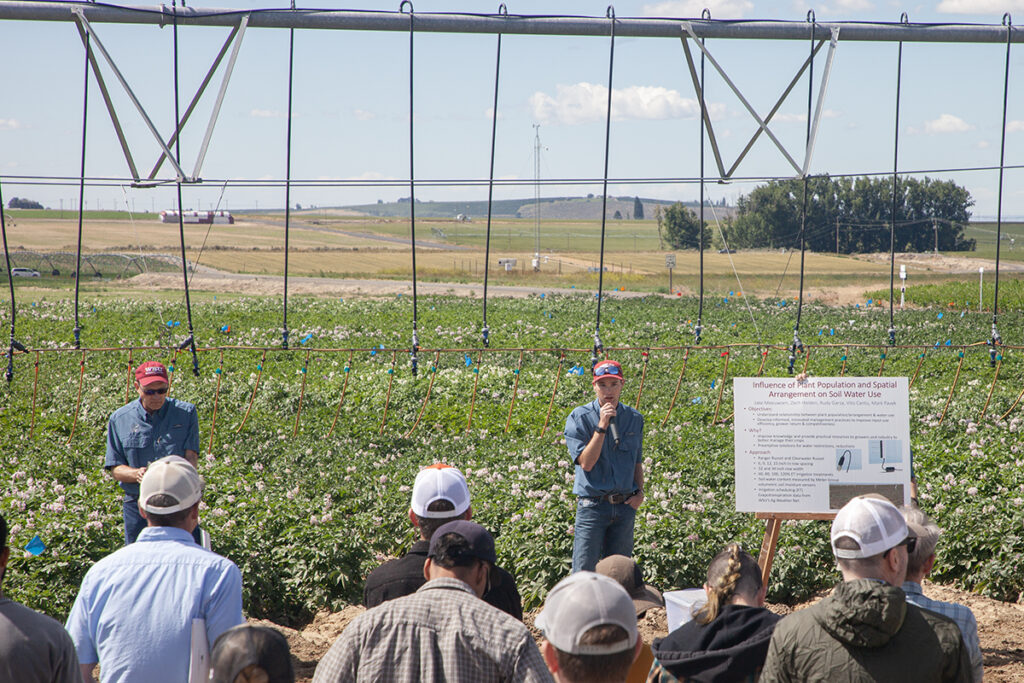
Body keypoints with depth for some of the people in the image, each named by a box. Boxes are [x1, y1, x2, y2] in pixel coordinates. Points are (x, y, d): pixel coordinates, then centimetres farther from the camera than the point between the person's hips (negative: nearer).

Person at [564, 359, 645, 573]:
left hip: (625, 507, 4)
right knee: (584, 572, -7)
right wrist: (601, 426, -18)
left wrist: (640, 492, 3)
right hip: (593, 506, -4)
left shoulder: (635, 419, 8)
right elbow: (586, 463, -14)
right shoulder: (580, 418, -5)